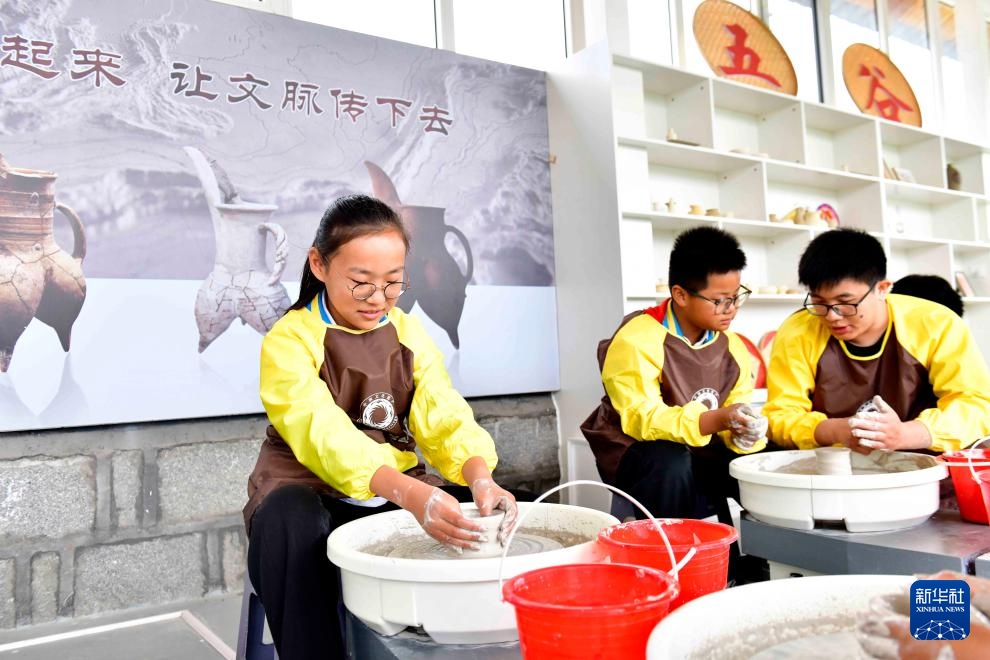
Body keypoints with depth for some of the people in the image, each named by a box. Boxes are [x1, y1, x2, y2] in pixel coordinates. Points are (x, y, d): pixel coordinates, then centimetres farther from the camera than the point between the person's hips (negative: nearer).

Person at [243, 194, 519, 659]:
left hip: (396, 493, 4)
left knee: (489, 512, -17)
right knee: (291, 523, -37)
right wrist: (408, 491, -47)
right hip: (310, 491, -4)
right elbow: (324, 433, -30)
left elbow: (445, 417, -10)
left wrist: (479, 476, -32)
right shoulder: (288, 341, -13)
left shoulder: (409, 334, 2)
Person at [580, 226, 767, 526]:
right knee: (671, 465, -36)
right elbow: (642, 419, -27)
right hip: (635, 451, -5)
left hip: (700, 452, 6)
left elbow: (732, 418, -1)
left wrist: (742, 433, -26)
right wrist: (717, 419, -39)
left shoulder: (732, 345, 1)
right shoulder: (637, 340, -20)